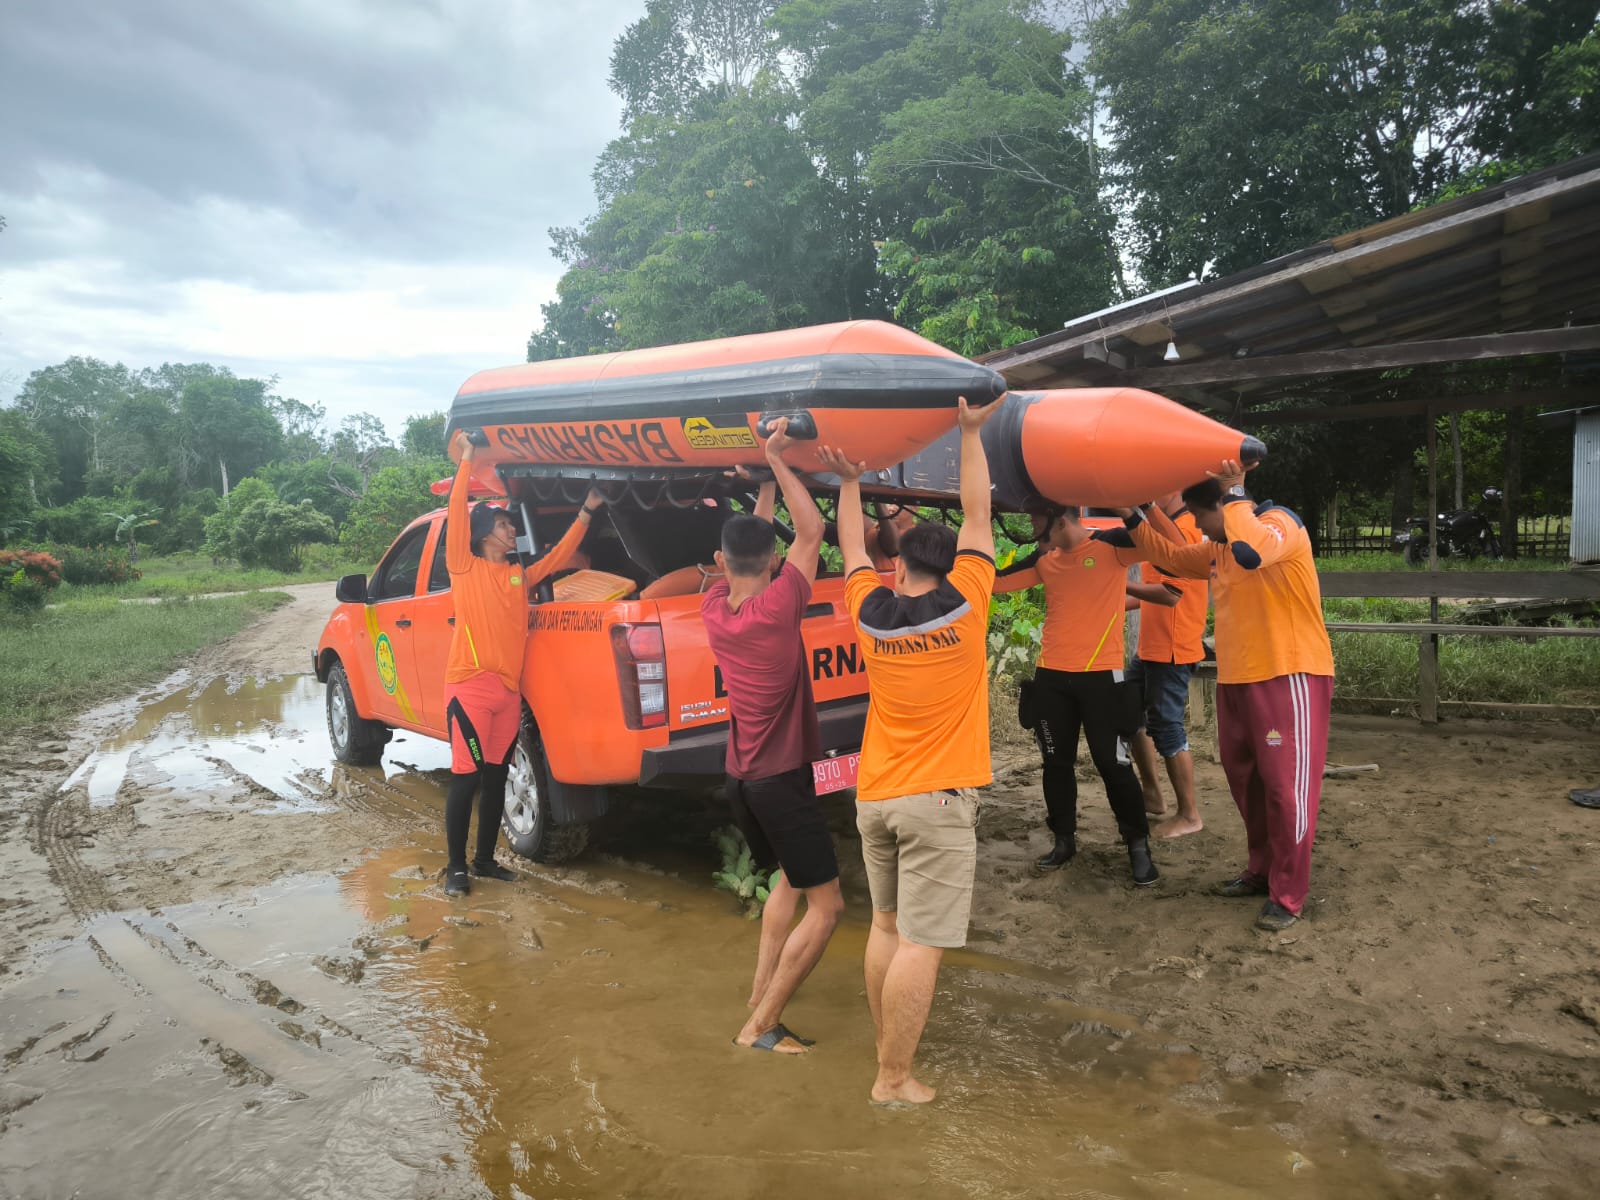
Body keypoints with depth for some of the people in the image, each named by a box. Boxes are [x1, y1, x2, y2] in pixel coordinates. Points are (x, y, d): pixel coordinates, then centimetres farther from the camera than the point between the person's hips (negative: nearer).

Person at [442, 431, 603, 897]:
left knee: (496, 778, 12)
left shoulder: (520, 575, 16)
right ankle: (456, 866, 7)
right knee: (466, 777, -3)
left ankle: (485, 859, 23)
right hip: (470, 687, -6)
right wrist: (465, 463, -13)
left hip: (509, 690, 6)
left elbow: (559, 556, 23)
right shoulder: (465, 568, 0)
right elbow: (458, 513, -10)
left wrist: (586, 512, 19)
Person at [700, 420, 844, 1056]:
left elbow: (749, 539, 13)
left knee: (789, 878, 26)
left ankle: (759, 995, 27)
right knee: (826, 903, 2)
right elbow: (810, 531, -11)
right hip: (781, 779, -8)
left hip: (741, 775, 8)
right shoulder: (777, 608, -20)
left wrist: (770, 469, 15)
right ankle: (762, 1026, 4)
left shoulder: (714, 608, -2)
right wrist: (776, 461, -5)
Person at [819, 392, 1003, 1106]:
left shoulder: (871, 613, 0)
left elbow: (852, 549, 18)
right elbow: (977, 518, 1)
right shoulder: (964, 605, -8)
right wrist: (971, 433, 8)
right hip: (937, 800, -5)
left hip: (875, 797, 5)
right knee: (920, 943, -1)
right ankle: (894, 1081, 5)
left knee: (886, 926, 18)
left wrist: (849, 483, 29)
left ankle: (886, 1052, 29)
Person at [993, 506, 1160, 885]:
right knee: (1056, 762, 11)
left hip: (1100, 675, -5)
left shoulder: (1110, 545, -7)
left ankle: (1138, 843, 17)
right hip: (1050, 677, 5)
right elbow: (995, 581, 12)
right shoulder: (1043, 559, 9)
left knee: (1112, 762, 1)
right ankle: (1064, 839, 26)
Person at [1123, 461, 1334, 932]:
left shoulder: (1281, 523, -12)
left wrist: (1235, 495, -25)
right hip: (1236, 681, 9)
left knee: (1287, 785, -3)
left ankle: (1288, 896, 7)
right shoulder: (1217, 549, 14)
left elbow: (1251, 551, -35)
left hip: (1290, 677, -9)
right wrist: (1135, 518, 21)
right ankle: (1261, 871, 32)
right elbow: (1171, 558, 28)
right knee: (1245, 779, 16)